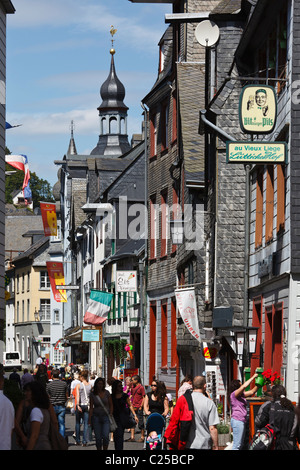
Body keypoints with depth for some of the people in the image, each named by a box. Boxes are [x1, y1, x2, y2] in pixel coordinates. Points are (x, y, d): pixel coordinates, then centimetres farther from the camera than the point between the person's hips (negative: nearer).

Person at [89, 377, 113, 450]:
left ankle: (105, 449, 4)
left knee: (105, 436, -14)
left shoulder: (107, 393, 0)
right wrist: (89, 420, -1)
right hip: (96, 417, 1)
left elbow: (111, 405, 8)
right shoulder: (93, 394, 0)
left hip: (106, 417, -1)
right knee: (98, 438, 0)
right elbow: (91, 408, 3)